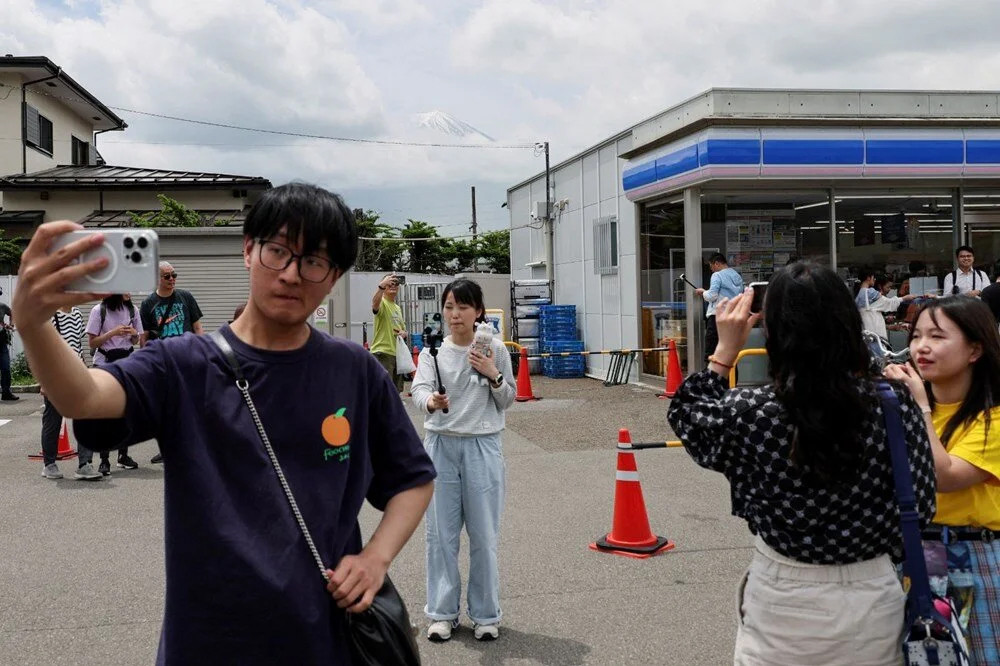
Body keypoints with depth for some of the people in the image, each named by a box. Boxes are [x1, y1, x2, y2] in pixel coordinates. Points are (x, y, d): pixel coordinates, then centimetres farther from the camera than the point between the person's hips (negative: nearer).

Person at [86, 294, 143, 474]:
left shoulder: (132, 310, 6)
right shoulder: (99, 310, -7)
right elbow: (92, 342, -7)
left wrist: (134, 334, -7)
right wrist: (113, 332, -19)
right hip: (104, 363, -4)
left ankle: (123, 455, 18)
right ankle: (104, 460, -2)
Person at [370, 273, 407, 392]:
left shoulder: (398, 308, 20)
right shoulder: (382, 303, -6)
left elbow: (403, 329, 28)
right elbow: (375, 304, -33)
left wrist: (403, 333, 2)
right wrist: (381, 286, -50)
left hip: (397, 353, 9)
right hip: (383, 352, -9)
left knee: (396, 391, 16)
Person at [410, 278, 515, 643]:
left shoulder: (495, 349, 0)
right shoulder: (432, 350, 1)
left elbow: (508, 400, 4)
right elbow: (418, 389, -15)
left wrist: (493, 376, -14)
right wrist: (431, 401, -38)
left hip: (482, 447, -1)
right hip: (441, 446, 1)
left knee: (484, 534, 5)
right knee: (441, 533, 6)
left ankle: (485, 614, 19)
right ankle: (442, 612, 19)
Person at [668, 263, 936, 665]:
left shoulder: (750, 412, -18)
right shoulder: (894, 405, -15)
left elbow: (686, 416, 3)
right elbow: (920, 507, -5)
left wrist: (725, 350, 5)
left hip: (783, 610, -1)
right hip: (873, 603, 1)